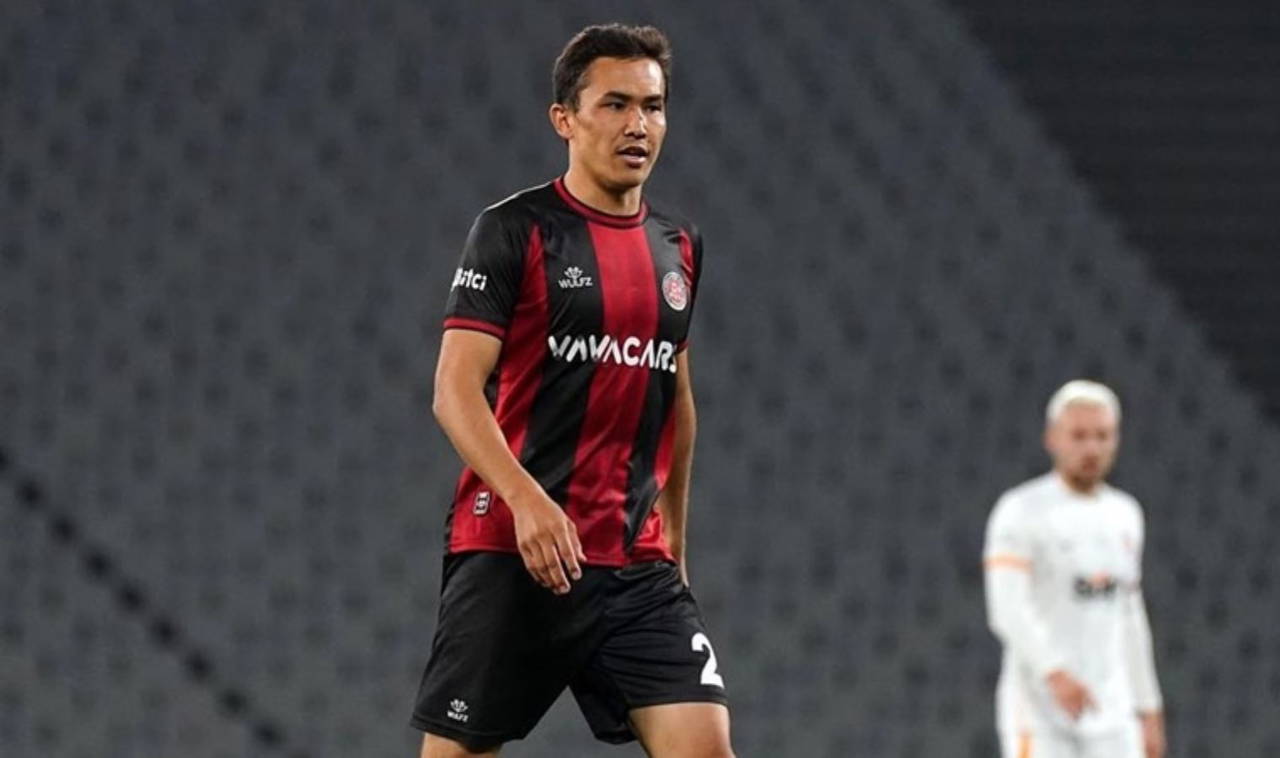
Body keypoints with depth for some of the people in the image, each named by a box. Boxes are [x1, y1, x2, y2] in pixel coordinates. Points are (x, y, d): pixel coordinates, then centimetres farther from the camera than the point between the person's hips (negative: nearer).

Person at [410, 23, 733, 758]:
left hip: (638, 564, 5)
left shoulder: (679, 248, 13)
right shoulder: (515, 230, -5)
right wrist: (525, 498, -28)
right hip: (511, 554, -5)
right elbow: (455, 391, -13)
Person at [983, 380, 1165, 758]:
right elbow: (1007, 610, -19)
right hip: (1038, 713, -6)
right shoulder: (1021, 511, -7)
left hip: (1111, 717, 6)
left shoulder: (1124, 515, 15)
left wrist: (1148, 711, 19)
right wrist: (1055, 673, -33)